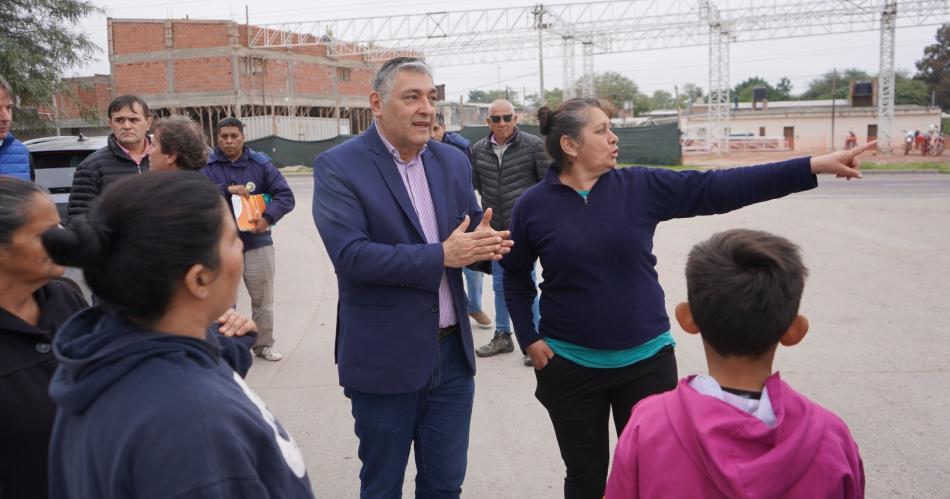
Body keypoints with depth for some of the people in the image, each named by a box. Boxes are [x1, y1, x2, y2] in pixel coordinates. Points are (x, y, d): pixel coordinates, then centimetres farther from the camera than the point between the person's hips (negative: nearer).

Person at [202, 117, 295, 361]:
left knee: (263, 300, 11)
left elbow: (286, 196, -3)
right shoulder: (206, 166, -2)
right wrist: (226, 190, -23)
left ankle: (264, 344, 27)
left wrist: (268, 217, -19)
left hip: (257, 243, 1)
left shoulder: (261, 163, 0)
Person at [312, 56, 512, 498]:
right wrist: (441, 255, -24)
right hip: (384, 359, -4)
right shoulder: (337, 167, -11)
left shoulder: (453, 161, 6)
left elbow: (469, 236, 9)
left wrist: (486, 244, -16)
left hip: (452, 353, 5)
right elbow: (350, 255, -22)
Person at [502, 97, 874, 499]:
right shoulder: (533, 205, -6)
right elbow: (516, 278, 6)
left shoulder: (641, 187, -5)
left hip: (646, 361, 1)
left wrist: (814, 166, -16)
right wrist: (529, 339, -3)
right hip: (571, 366, -1)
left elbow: (718, 188, -11)